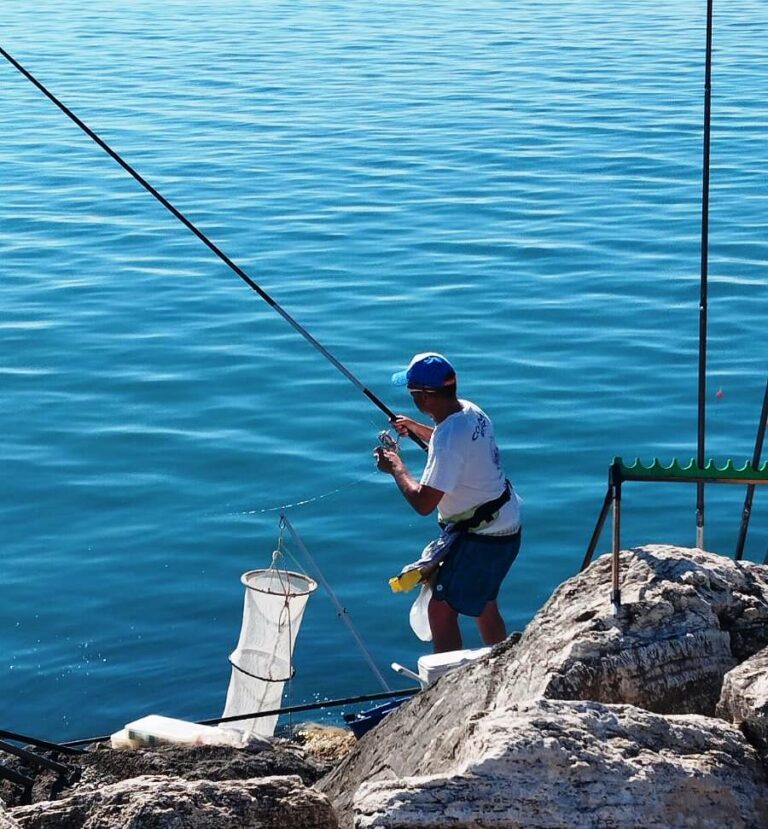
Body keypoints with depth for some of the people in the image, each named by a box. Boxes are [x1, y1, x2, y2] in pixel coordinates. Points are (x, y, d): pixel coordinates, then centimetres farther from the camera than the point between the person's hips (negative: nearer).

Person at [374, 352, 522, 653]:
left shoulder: (449, 438, -28)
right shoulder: (471, 412, 0)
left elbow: (423, 503, -28)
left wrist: (395, 466, -13)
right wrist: (417, 428, 20)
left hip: (480, 536, -10)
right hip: (505, 525, 10)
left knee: (441, 610, -2)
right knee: (484, 604, 24)